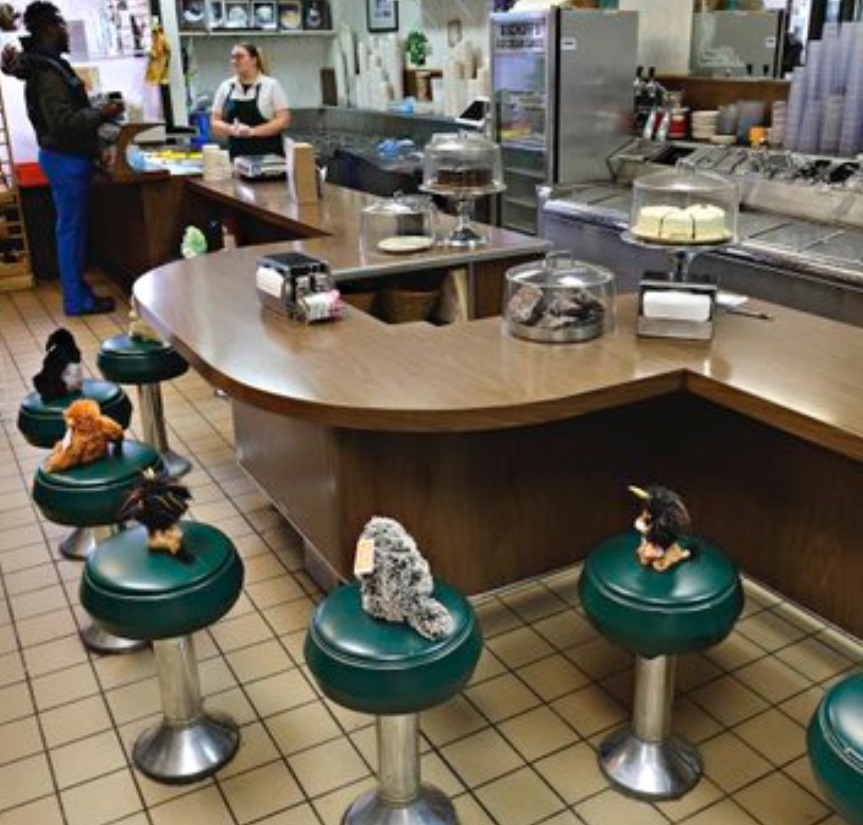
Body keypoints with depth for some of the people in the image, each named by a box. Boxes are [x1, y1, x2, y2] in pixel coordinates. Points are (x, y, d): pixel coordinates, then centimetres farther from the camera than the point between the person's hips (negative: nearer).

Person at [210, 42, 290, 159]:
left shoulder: (271, 85, -1)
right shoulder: (225, 87, 9)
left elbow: (283, 120, -6)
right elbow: (214, 123, 9)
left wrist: (253, 131, -17)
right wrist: (232, 129, -13)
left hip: (268, 156, -3)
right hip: (236, 156, 3)